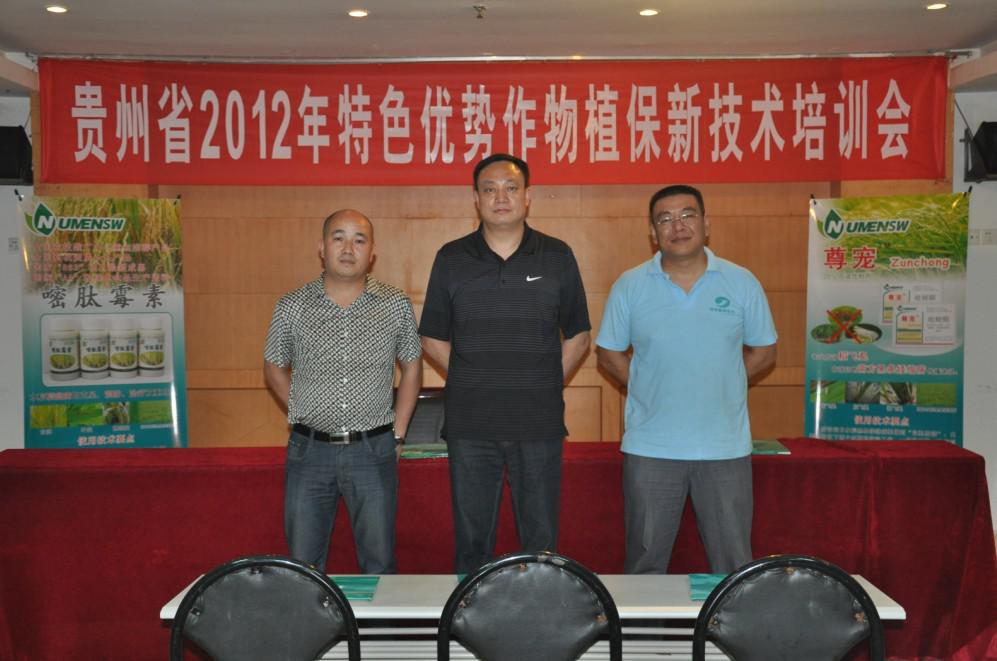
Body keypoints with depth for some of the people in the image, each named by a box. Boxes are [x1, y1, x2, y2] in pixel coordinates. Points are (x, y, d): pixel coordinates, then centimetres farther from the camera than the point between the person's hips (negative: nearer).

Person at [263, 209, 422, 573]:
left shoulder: (396, 304, 0)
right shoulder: (291, 307, 1)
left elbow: (412, 366, 10)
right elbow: (274, 368, 13)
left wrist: (397, 434, 4)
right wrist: (306, 415, 3)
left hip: (373, 451, 0)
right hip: (309, 450, 1)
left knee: (379, 564, 9)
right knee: (303, 566, 10)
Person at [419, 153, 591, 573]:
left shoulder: (557, 257, 5)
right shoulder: (451, 259, 5)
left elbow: (578, 334, 11)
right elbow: (433, 338, 10)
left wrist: (549, 381, 2)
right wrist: (472, 379, 2)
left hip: (539, 423, 0)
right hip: (470, 424, 1)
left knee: (541, 542, 7)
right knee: (471, 541, 9)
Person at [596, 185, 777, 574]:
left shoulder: (742, 283, 3)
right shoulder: (630, 286, 1)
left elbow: (764, 352, 10)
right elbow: (608, 353, 8)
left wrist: (718, 383, 0)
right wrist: (653, 388, -3)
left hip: (726, 447, 1)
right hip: (649, 449, 0)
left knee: (734, 563, 8)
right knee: (645, 561, 10)